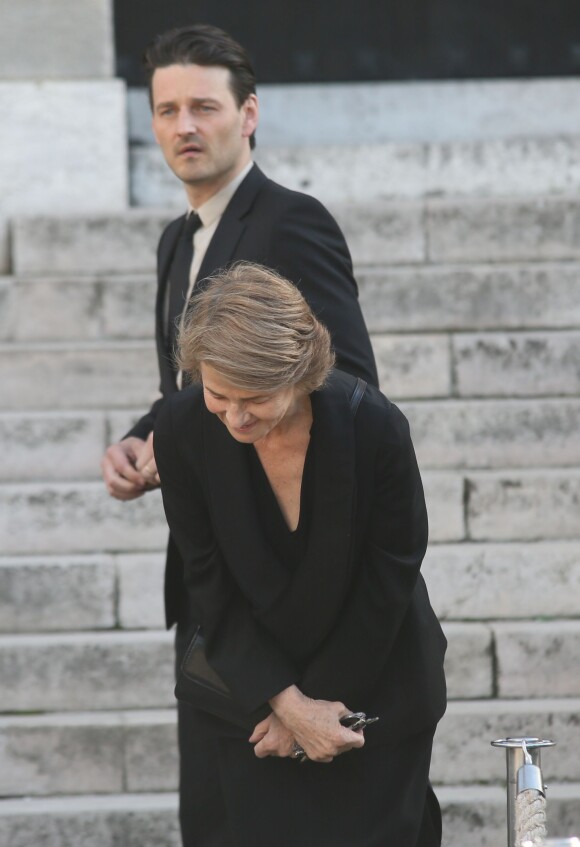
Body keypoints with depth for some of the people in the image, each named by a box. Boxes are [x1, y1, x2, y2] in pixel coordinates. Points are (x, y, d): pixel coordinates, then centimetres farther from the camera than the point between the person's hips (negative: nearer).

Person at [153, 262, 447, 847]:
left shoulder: (374, 427, -25)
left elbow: (391, 580, -13)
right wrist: (290, 703, -15)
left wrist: (318, 699, -9)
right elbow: (210, 582, -11)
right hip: (240, 684, 2)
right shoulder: (182, 429, -19)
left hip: (369, 684, -1)